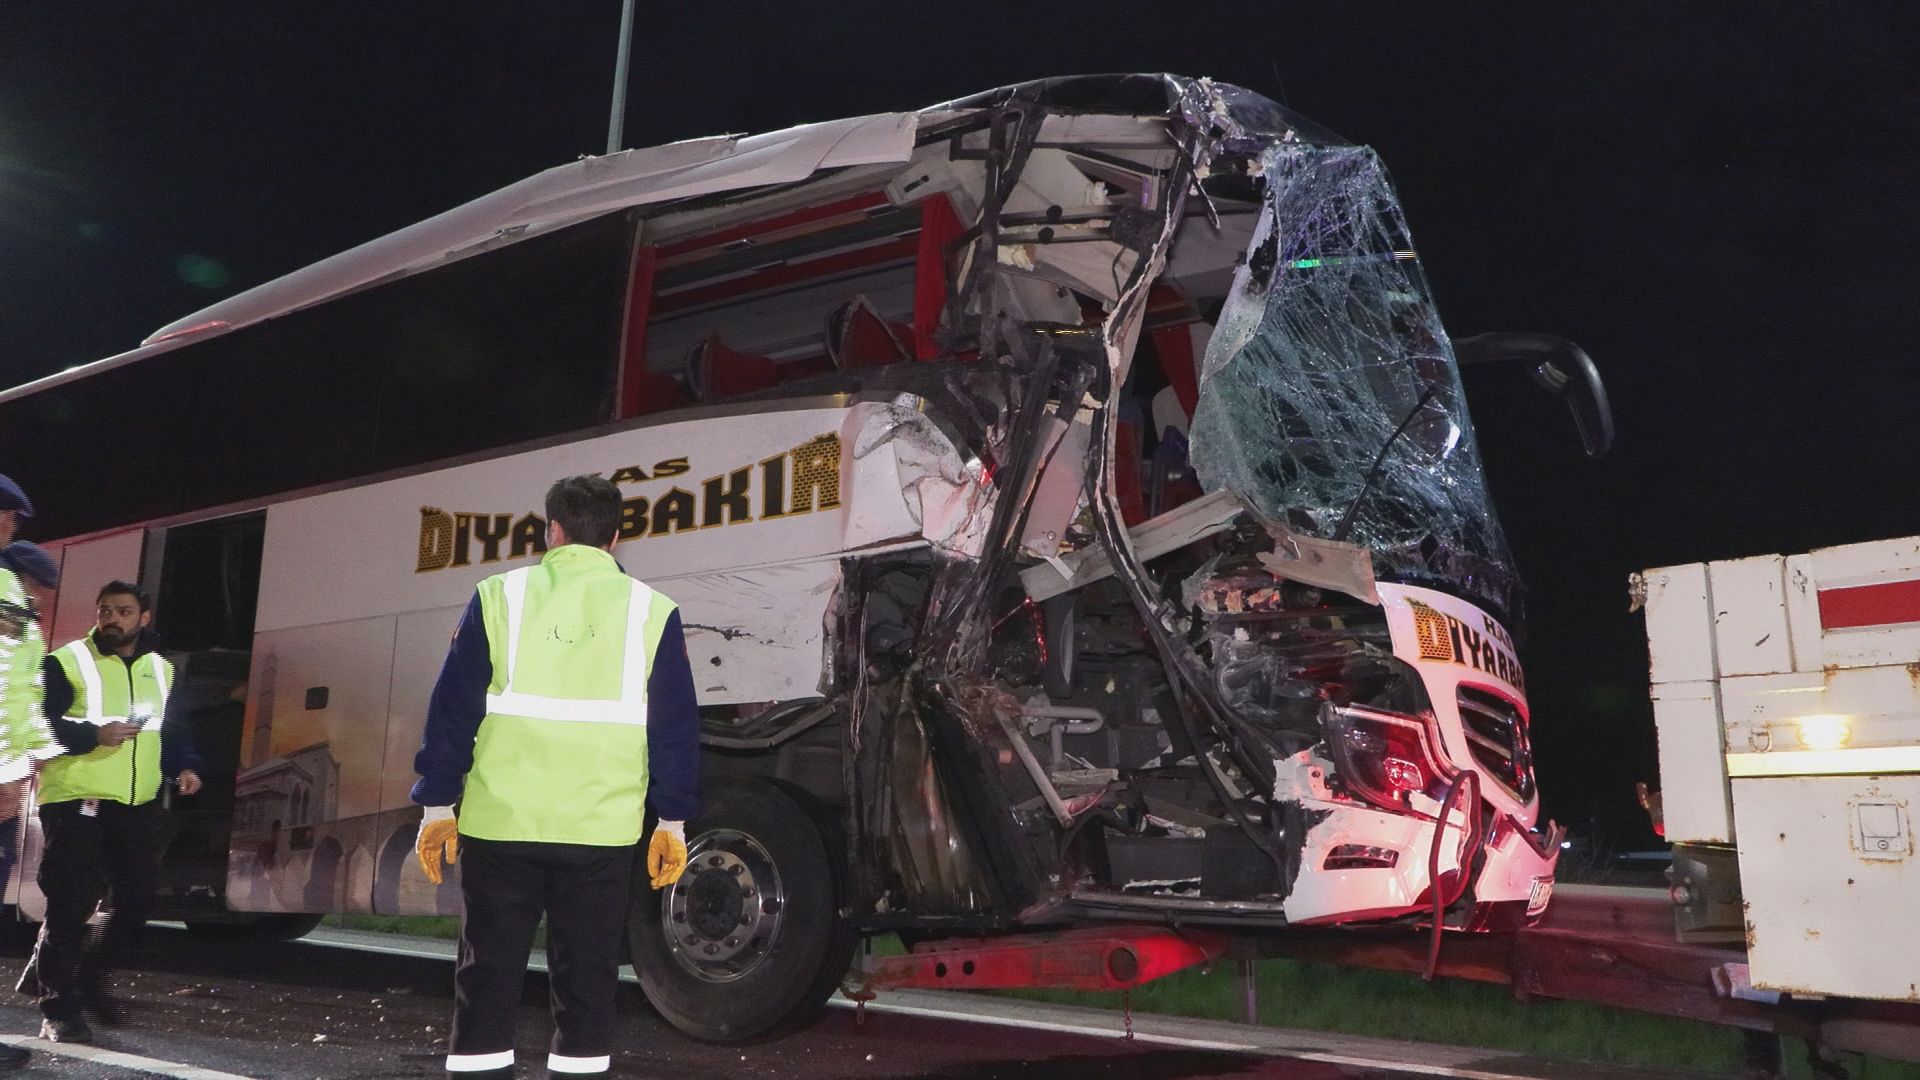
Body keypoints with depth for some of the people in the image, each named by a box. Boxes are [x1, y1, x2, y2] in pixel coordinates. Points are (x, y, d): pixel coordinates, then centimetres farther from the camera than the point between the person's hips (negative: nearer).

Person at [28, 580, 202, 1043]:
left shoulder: (160, 670, 14)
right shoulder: (66, 662, -3)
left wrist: (185, 766, 6)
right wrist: (94, 735, -22)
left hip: (140, 806, 6)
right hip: (76, 802, -5)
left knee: (137, 899, 9)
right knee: (72, 906, -6)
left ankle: (87, 977, 31)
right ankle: (58, 1009, 3)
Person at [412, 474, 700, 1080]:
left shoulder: (499, 597, 0)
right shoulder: (650, 611, 1)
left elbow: (452, 709, 1)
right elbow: (676, 728, 2)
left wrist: (438, 807, 8)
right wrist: (672, 822, 8)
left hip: (500, 825, 0)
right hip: (600, 829, 0)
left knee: (488, 976, 11)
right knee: (585, 980, 10)